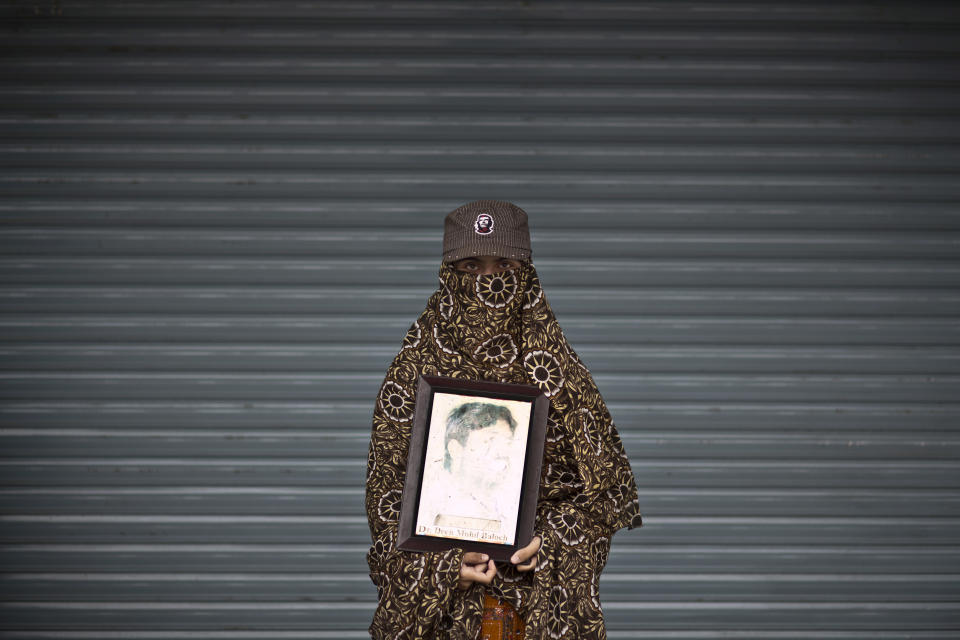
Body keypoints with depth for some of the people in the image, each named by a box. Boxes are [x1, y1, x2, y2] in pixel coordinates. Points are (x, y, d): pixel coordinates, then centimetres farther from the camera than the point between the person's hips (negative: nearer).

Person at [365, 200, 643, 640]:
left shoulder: (555, 366, 1)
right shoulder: (415, 369, -1)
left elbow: (605, 485, 3)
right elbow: (387, 491, -1)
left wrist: (549, 542, -13)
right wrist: (443, 561, -14)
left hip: (540, 597, 0)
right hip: (439, 597, 0)